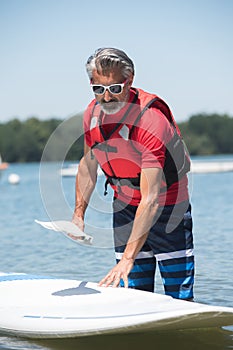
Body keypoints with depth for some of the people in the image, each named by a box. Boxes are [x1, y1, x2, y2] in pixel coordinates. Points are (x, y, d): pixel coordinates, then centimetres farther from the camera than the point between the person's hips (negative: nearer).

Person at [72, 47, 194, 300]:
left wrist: (128, 258, -38)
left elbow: (151, 199, -34)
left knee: (179, 298, -8)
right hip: (125, 206, 6)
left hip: (167, 207, -5)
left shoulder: (151, 120, -29)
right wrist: (78, 214, 3)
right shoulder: (93, 112, -8)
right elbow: (88, 163, 12)